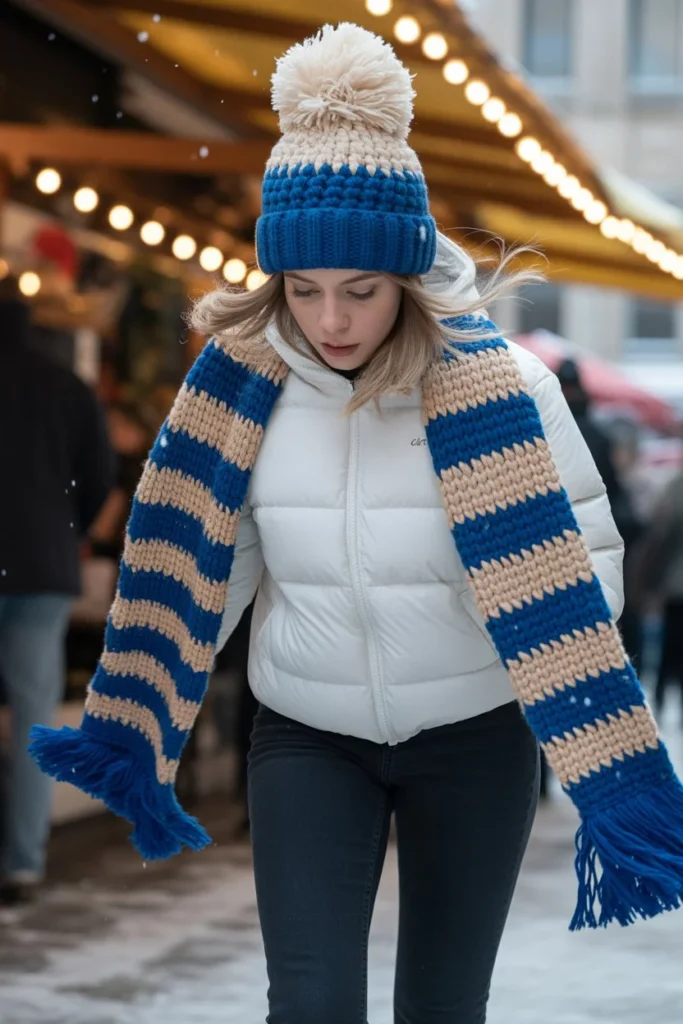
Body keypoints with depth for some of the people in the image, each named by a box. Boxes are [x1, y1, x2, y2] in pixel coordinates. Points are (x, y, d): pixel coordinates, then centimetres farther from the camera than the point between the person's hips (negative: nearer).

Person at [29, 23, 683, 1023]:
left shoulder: (494, 386, -16)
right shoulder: (242, 392, -9)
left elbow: (582, 557, -13)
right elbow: (201, 567, -1)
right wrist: (133, 733, -10)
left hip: (473, 741, -1)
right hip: (305, 741, 1)